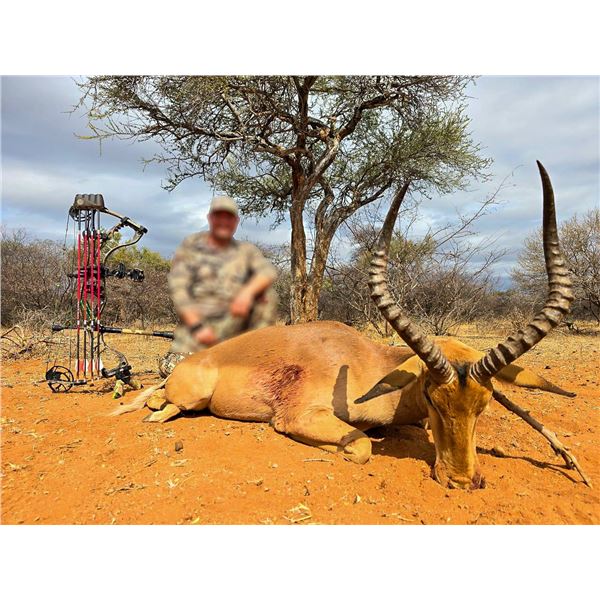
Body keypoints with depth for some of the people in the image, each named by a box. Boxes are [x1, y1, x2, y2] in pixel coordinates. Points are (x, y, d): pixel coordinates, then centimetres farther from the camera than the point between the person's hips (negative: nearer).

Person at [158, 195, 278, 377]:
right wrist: (197, 327, -15)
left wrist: (247, 291, -28)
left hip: (233, 320, 2)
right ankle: (171, 358, 18)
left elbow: (268, 271, -7)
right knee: (174, 369, -18)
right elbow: (178, 289, -4)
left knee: (266, 294, -18)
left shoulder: (245, 250, 10)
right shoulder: (190, 246, 4)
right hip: (195, 321, -2)